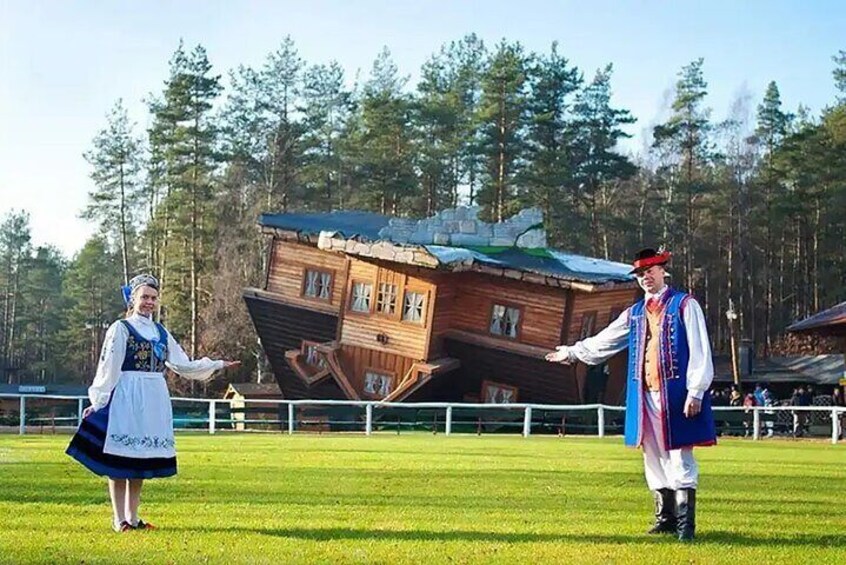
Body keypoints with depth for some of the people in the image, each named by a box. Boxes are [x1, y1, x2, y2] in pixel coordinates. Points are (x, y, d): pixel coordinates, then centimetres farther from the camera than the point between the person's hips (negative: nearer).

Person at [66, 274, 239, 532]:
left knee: (142, 460, 8)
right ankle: (119, 518, 0)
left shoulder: (161, 333, 16)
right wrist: (97, 402, -8)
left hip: (154, 400, 6)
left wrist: (217, 365, 16)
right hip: (127, 397, -5)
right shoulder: (120, 329, 0)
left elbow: (183, 365, 20)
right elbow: (108, 368, -4)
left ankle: (132, 517, 14)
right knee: (120, 459, -4)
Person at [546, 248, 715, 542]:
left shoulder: (685, 305, -2)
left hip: (676, 393, -6)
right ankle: (665, 518, 18)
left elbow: (699, 352, -8)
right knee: (653, 458, 9)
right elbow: (603, 341, 28)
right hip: (645, 396, 6)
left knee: (679, 457, -7)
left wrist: (695, 392, -15)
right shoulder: (635, 313, 17)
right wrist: (571, 352, 33)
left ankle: (686, 523, -6)